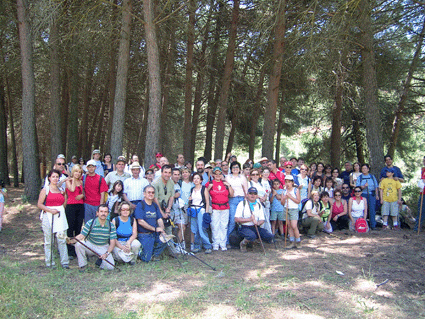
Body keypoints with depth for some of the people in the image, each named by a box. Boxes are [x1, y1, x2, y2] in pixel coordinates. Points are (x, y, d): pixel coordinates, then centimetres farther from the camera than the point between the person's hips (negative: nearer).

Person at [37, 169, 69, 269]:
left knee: (62, 239, -1)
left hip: (60, 216, 3)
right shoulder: (45, 189, 2)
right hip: (48, 217, -3)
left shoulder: (61, 190, 15)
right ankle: (49, 263, 11)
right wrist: (50, 210, -13)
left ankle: (64, 262, 3)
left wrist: (65, 196, 4)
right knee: (48, 241, 1)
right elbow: (39, 204, -2)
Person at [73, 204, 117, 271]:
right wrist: (71, 241, -31)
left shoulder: (111, 226, -7)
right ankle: (83, 265, -7)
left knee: (110, 267, -21)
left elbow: (112, 242, -7)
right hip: (90, 245, 0)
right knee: (78, 244, -30)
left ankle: (101, 259, 14)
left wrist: (106, 253, -22)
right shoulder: (90, 223, -9)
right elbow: (81, 236, -11)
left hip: (104, 248, 0)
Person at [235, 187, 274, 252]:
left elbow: (262, 220, 10)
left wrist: (258, 223, -15)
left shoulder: (259, 205, 13)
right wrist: (249, 219, -17)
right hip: (244, 227, -4)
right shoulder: (242, 204, -2)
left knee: (269, 236, -19)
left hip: (256, 228, 4)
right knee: (252, 236, -36)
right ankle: (243, 244, -4)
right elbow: (236, 219, -10)